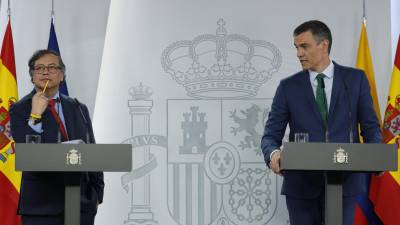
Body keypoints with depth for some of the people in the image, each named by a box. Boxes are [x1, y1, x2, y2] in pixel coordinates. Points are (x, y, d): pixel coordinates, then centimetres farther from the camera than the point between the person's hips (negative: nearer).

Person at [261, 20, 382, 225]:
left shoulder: (355, 79, 6)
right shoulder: (288, 87, 6)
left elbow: (370, 127, 8)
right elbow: (271, 135, 4)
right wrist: (273, 154, -19)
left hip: (344, 181, 0)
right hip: (301, 184, 1)